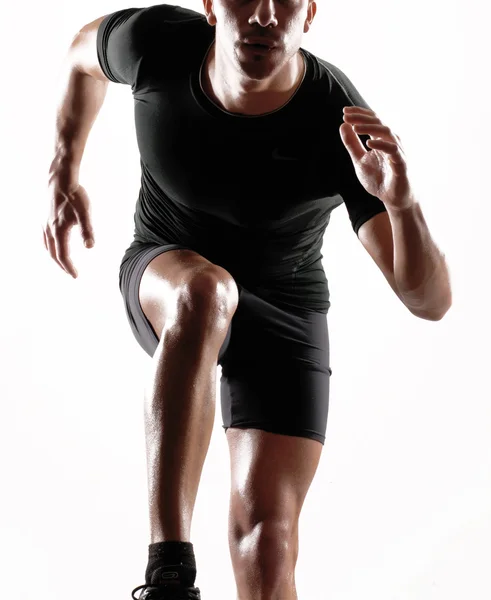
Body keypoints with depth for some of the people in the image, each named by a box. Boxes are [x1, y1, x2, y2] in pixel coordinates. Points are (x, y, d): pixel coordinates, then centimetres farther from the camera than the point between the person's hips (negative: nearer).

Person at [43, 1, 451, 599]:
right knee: (205, 290, -38)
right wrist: (63, 176, 4)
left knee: (267, 532, -14)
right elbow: (85, 50, 6)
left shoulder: (341, 125, -28)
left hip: (283, 312, 0)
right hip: (163, 274, 0)